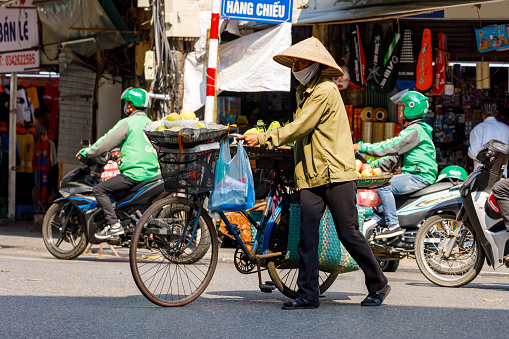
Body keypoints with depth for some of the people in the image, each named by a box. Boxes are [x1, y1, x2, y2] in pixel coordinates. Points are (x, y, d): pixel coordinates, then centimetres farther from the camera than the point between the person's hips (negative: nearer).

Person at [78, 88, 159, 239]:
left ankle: (114, 225, -17)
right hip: (152, 172, 9)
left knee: (99, 190, -6)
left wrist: (87, 152, 6)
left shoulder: (127, 123, -9)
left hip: (134, 174, -9)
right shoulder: (150, 123, 16)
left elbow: (106, 143, -7)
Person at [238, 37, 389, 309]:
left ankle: (378, 285, 12)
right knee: (307, 234, -2)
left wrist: (263, 138, -12)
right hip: (310, 175, 8)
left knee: (348, 233, -3)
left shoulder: (325, 91, -11)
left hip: (336, 173, -8)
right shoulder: (303, 92, 19)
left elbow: (299, 129, -15)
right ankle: (308, 294, -1)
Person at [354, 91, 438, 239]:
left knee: (383, 187, -23)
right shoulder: (414, 129, 22)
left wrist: (363, 147, -18)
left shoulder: (415, 130, -13)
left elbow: (391, 146, -20)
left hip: (419, 176, -11)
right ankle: (384, 224, 17)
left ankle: (393, 225, -24)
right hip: (416, 175, 11)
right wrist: (372, 165, 13)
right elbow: (395, 155, 21)